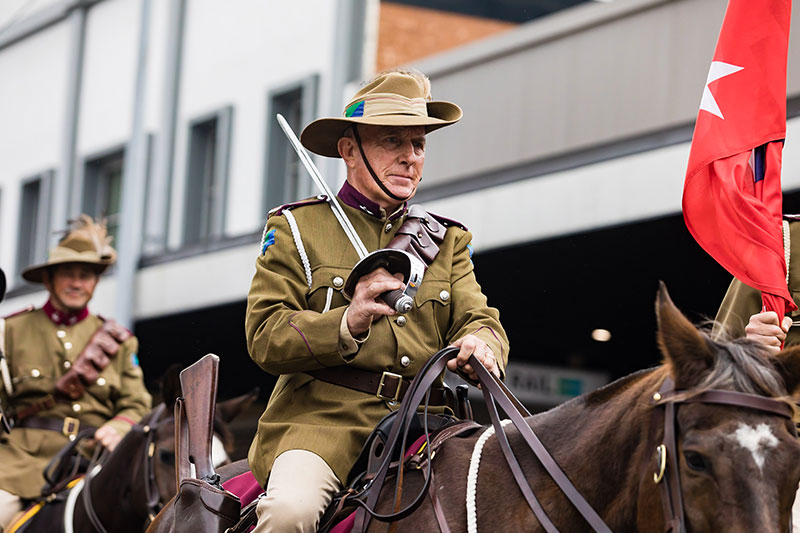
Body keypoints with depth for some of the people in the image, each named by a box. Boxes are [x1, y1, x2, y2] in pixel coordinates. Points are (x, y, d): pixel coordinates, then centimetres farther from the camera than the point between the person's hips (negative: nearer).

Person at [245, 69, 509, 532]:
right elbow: (264, 335, -2)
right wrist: (347, 325, -21)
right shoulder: (295, 228, 7)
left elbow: (479, 318, 12)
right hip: (320, 420, -4)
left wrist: (478, 344, -15)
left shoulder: (448, 240, 20)